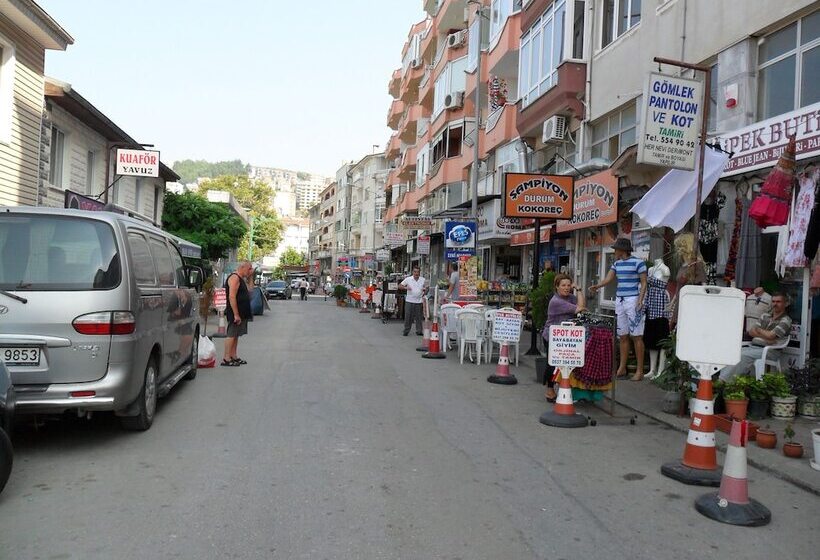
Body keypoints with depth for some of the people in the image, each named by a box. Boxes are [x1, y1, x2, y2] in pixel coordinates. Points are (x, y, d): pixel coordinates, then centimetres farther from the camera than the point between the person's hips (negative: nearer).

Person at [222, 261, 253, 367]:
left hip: (241, 313, 10)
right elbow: (232, 297, -24)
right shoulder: (234, 278, -15)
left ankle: (233, 356, 19)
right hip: (236, 313, -10)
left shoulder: (241, 279, 18)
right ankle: (226, 359, -4)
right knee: (231, 334, -7)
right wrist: (236, 314, -25)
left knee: (236, 335, 13)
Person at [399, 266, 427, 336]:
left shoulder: (423, 280, 6)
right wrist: (405, 287, -18)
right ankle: (406, 331, 11)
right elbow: (400, 286, 0)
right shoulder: (408, 279, -1)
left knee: (418, 317, 5)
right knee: (408, 316, 1)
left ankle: (419, 331, 12)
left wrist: (424, 291, 0)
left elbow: (426, 288, 19)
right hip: (409, 301, -1)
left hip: (419, 301, 2)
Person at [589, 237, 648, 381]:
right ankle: (622, 368, 16)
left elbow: (644, 283, -6)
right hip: (619, 300, 7)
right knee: (623, 336, 10)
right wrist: (597, 286, -15)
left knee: (636, 336, -4)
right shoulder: (617, 264, 15)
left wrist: (640, 300, -17)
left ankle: (640, 371, 0)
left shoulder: (638, 262, -6)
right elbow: (608, 279, 5)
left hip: (633, 300, -7)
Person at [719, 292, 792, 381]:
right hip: (753, 347, 6)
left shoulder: (786, 320, -1)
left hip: (769, 351, -6)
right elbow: (751, 332, 9)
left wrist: (758, 330, 6)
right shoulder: (765, 316, 20)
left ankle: (723, 381, -32)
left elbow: (770, 336, -14)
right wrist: (765, 336, -9)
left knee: (743, 356, -31)